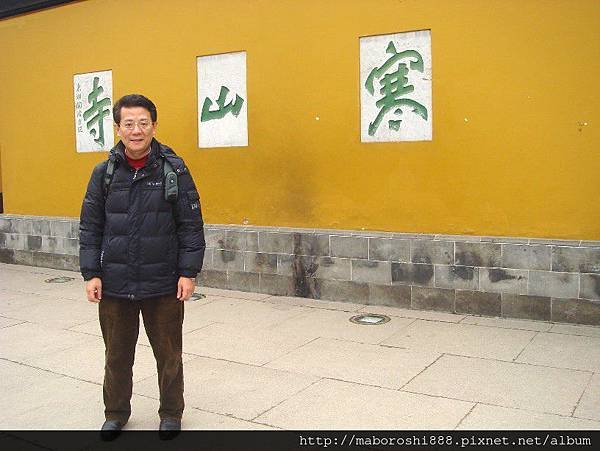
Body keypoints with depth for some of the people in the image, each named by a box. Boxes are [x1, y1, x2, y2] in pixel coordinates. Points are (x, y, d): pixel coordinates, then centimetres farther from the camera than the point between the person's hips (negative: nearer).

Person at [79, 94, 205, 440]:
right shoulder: (104, 172, 2)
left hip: (163, 284, -2)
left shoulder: (174, 169, -5)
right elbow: (90, 227, 5)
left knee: (169, 355, 12)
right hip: (114, 284, 2)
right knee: (117, 355, 16)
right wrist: (91, 273, -2)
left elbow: (191, 225, -4)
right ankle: (116, 413, 37)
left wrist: (188, 272, -8)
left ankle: (171, 414, 32)